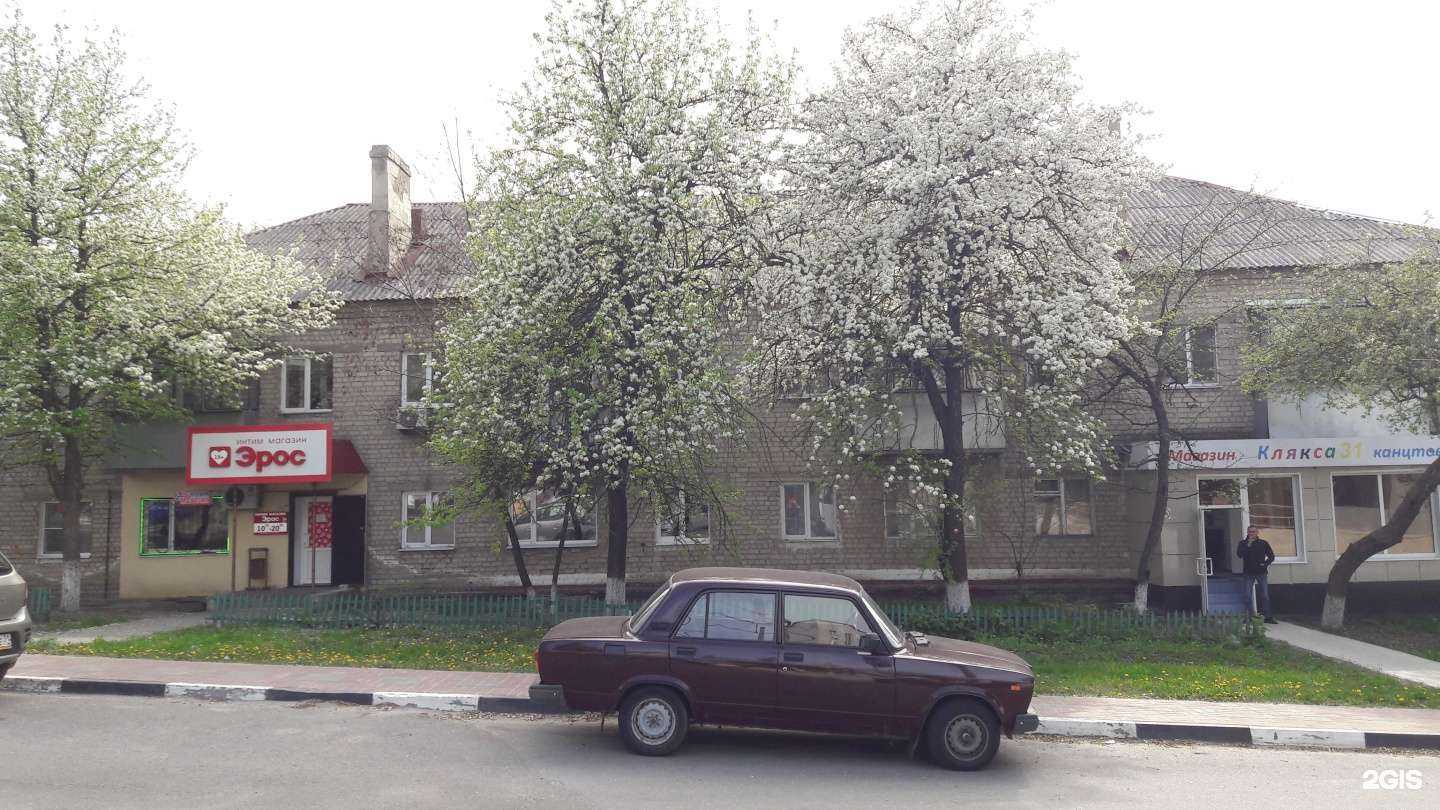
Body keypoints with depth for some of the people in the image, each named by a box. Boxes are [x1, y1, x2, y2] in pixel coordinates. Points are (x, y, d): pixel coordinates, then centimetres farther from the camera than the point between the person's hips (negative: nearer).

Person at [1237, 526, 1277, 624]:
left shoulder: (1263, 543, 8)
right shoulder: (1243, 543, 6)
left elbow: (1271, 556, 11)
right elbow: (1239, 554, -9)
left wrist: (1265, 564, -5)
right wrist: (1248, 545, -16)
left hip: (1261, 572, 0)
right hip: (1249, 572, 0)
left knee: (1264, 595, 0)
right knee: (1248, 596, -3)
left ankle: (1268, 617, 4)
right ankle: (1250, 616, 1)